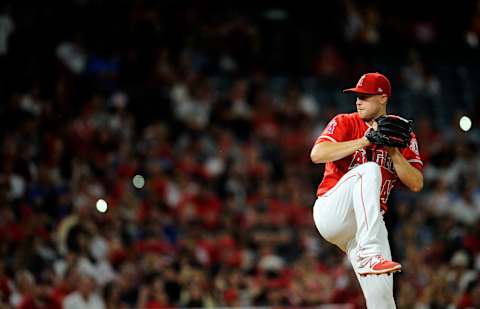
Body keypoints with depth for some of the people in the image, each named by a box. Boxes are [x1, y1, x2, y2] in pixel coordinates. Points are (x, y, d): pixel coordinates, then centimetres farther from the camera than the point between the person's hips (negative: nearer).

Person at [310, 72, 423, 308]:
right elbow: (317, 154, -15)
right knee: (369, 170, -31)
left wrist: (393, 151, -10)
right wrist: (365, 140, -17)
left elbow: (416, 184, 1)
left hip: (366, 225, 3)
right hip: (330, 212, -3)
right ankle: (369, 255, -42)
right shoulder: (345, 123, 3)